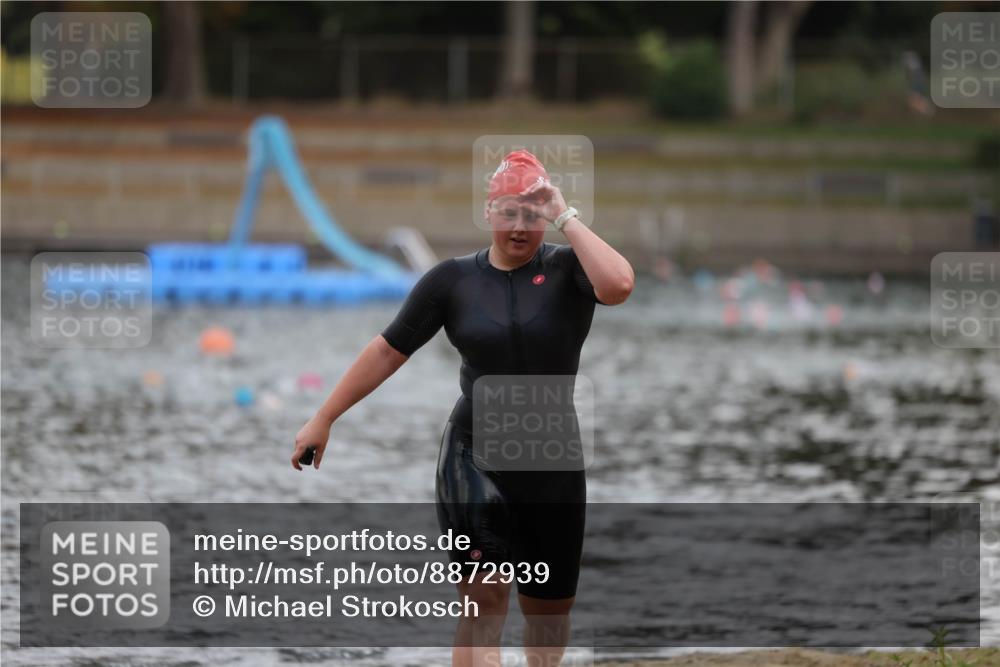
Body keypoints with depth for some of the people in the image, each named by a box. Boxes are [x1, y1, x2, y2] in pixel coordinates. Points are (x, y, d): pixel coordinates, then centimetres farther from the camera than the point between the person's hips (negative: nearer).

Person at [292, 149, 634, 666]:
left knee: (550, 608, 12)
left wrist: (567, 218, -21)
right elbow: (388, 351, 5)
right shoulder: (453, 279, -2)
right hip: (474, 456, -1)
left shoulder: (567, 270, -6)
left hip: (552, 463, 1)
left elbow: (618, 285, -30)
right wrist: (323, 420, 7)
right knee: (484, 601, -14)